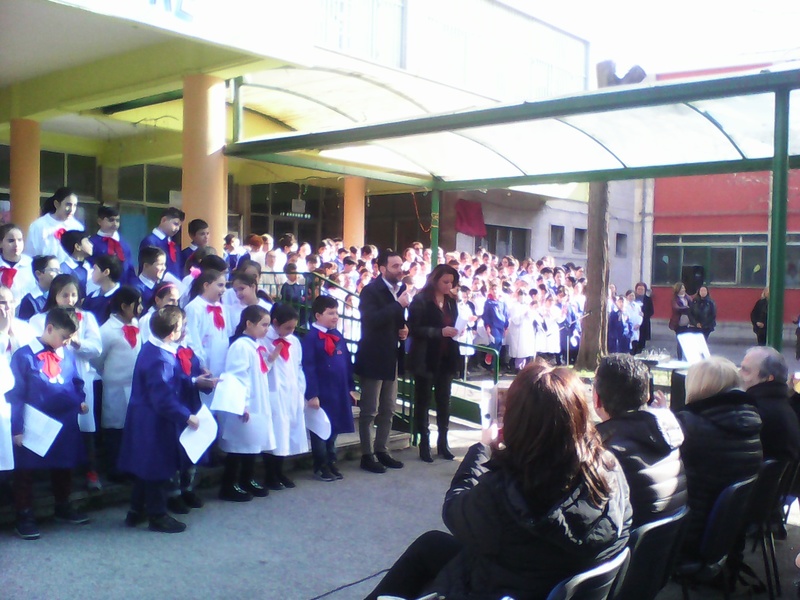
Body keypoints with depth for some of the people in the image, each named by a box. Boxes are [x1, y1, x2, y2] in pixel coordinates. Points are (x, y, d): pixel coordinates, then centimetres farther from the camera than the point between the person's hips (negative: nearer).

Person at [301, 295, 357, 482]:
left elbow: (347, 363, 14)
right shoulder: (311, 337, -13)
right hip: (321, 393, -7)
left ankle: (331, 463, 28)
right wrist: (311, 394, -19)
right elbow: (308, 368, -16)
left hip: (339, 392, 7)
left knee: (334, 428, 16)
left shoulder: (338, 336, 9)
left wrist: (351, 387, 12)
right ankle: (320, 467, 15)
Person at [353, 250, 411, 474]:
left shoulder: (402, 289, 10)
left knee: (388, 410, 14)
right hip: (374, 358, -7)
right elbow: (371, 319, -28)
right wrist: (399, 304, -26)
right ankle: (367, 455, 10)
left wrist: (405, 329, 2)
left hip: (392, 358, 8)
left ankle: (381, 451, 26)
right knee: (369, 411, 1)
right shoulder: (370, 290, -12)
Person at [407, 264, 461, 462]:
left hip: (446, 358, 5)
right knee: (423, 400, 4)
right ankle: (424, 443, 10)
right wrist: (440, 332, -22)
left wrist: (456, 332, -4)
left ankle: (442, 442, 17)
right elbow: (414, 329, -14)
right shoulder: (420, 300, -8)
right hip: (426, 359, -5)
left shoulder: (451, 301, 11)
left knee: (444, 400, 8)